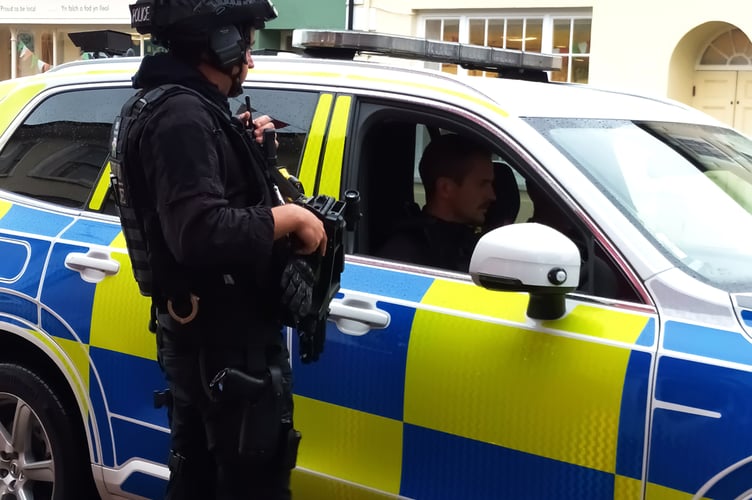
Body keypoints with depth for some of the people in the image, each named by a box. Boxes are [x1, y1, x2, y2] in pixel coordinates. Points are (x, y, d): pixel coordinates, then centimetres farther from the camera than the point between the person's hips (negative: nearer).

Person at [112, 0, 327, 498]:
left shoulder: (183, 108, 11)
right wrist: (292, 218, -22)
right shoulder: (182, 116, -22)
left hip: (199, 336, 11)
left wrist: (243, 143, 10)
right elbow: (201, 232, -33)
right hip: (226, 343, -11)